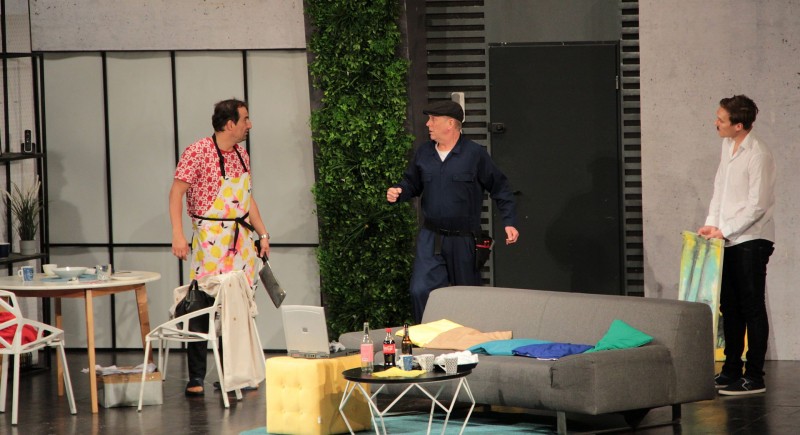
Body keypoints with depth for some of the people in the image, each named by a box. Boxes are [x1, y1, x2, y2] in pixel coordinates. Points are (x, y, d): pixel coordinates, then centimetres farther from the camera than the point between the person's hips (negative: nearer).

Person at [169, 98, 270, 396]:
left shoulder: (241, 154, 12)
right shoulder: (198, 152, -11)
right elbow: (177, 193, -13)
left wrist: (262, 233, 17)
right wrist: (178, 234, -23)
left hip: (241, 238, 7)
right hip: (210, 238, -7)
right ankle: (196, 379, -4)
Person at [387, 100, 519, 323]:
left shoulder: (475, 154, -7)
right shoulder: (423, 153, 5)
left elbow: (499, 188, -1)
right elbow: (412, 183, 16)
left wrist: (510, 222, -7)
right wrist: (398, 192, -7)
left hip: (463, 239, -3)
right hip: (430, 238, 3)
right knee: (420, 291, -12)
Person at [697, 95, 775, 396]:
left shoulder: (758, 156, -16)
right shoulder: (728, 146, 10)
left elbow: (757, 206, -18)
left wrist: (725, 231, -16)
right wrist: (711, 223, 5)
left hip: (751, 241, -8)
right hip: (728, 239, 8)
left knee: (752, 308, -5)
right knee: (729, 307, 13)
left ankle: (755, 377, -2)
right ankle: (732, 370, 22)